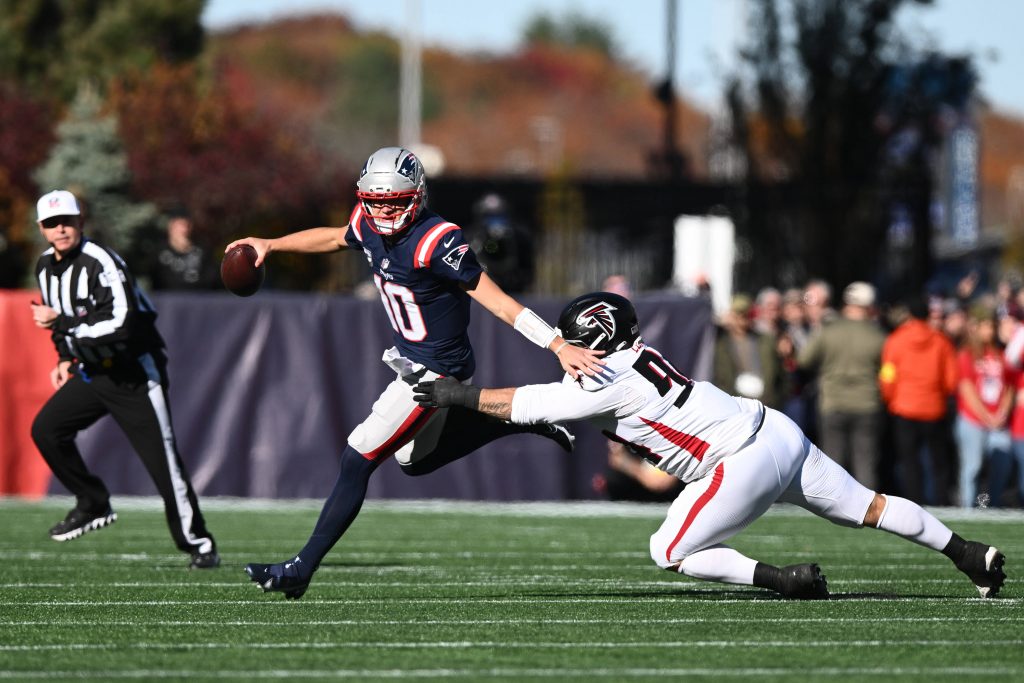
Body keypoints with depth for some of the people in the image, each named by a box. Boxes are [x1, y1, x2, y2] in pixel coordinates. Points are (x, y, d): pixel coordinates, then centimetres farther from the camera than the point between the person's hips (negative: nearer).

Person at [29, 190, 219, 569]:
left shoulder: (100, 263, -22)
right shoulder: (46, 267, 4)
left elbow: (119, 326, -31)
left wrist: (59, 323, -26)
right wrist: (65, 358, 9)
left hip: (133, 372, -8)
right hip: (92, 370, 8)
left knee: (162, 459, -8)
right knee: (46, 428, -6)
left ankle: (199, 544, 1)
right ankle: (93, 504, 9)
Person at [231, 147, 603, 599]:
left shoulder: (437, 243, -27)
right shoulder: (370, 227, -4)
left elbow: (497, 300, -27)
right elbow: (333, 238, 21)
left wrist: (560, 347, -31)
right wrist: (270, 245, 20)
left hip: (435, 372, -9)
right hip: (410, 359, 10)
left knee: (356, 463, -8)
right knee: (416, 460, 25)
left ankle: (300, 571, -3)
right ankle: (522, 420, 28)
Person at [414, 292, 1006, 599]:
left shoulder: (608, 386, -13)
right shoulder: (633, 357, 12)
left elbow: (525, 404, -7)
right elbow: (557, 400, 25)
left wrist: (457, 395, 1)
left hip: (746, 464, -9)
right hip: (777, 431, 9)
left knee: (671, 553, 1)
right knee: (866, 507, 17)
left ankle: (788, 580, -6)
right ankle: (971, 554, 21)